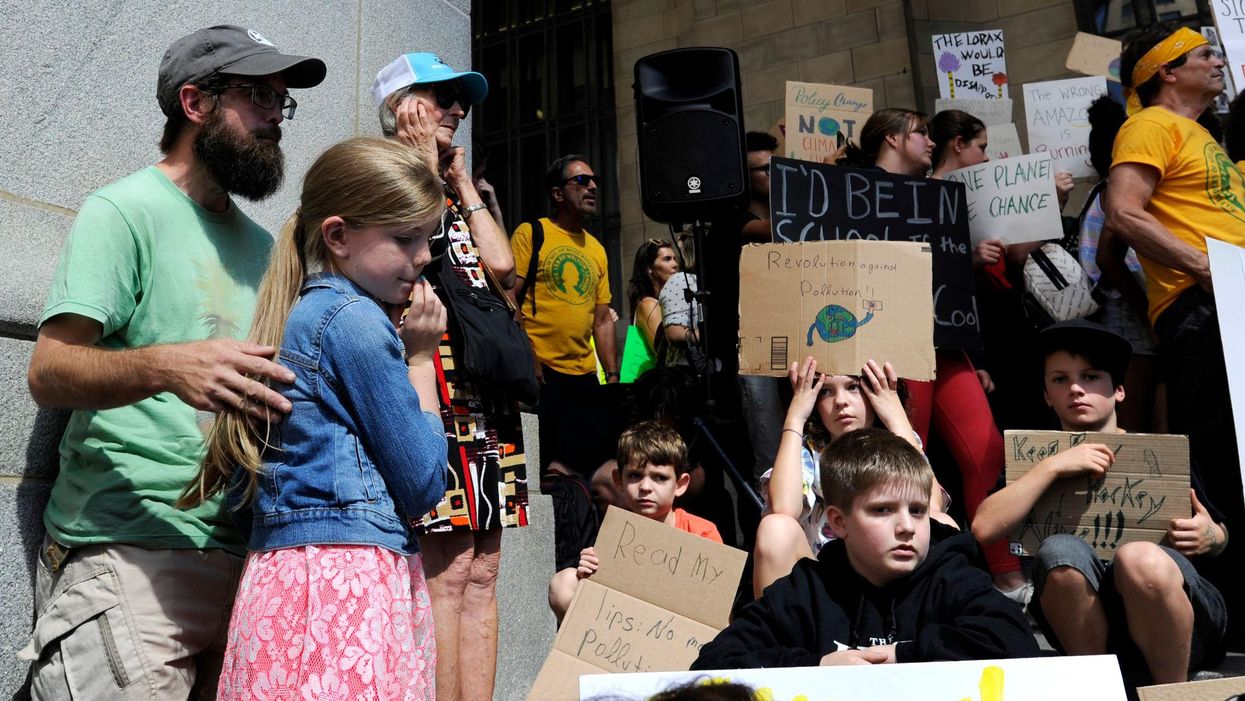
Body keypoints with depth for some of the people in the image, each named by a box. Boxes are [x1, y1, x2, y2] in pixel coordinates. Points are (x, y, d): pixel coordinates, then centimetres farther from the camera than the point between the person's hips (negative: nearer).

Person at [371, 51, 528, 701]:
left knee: (480, 576, 7)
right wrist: (424, 163, -1)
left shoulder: (469, 194, 24)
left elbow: (502, 265, 7)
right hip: (429, 388, -7)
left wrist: (463, 178, 15)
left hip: (488, 396, 7)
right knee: (446, 576, -8)